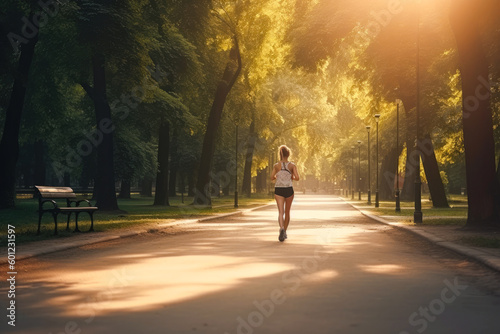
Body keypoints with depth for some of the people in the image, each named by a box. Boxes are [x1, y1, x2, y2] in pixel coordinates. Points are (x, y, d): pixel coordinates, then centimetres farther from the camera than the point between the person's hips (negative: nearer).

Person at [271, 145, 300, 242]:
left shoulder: (276, 165, 0)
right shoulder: (292, 165, -2)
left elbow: (272, 178, 2)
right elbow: (297, 178, -9)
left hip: (278, 190, 0)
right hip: (289, 190, 0)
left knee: (281, 211, -8)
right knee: (287, 211, 17)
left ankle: (281, 228, -34)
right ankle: (284, 232, 27)